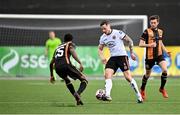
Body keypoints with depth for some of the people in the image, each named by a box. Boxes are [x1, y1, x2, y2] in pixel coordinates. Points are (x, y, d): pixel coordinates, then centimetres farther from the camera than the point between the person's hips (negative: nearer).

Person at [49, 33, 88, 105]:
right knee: (84, 80, 6)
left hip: (57, 67, 5)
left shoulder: (58, 48, 34)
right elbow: (72, 52, -6)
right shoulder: (70, 44, 19)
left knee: (67, 80, 35)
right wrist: (80, 63, -12)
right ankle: (78, 93, -23)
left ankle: (77, 97, 19)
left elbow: (51, 63, 35)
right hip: (66, 65, -5)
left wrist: (52, 76, 44)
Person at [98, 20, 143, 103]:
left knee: (128, 77, -8)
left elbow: (129, 41, -3)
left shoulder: (118, 33, -10)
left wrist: (131, 53, -4)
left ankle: (139, 96, 3)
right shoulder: (103, 38, 7)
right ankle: (107, 95, -25)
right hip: (113, 58, 5)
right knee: (107, 74, -16)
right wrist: (102, 57, 0)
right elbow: (100, 49, 19)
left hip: (122, 56, -5)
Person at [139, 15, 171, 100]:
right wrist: (149, 45, -26)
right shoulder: (147, 32, -8)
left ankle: (162, 88, 2)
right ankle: (142, 90, 36)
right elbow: (140, 44, -11)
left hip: (159, 55, 3)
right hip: (150, 56, -3)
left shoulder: (160, 32, 9)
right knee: (147, 75, 9)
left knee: (165, 70, -19)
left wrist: (166, 51, 11)